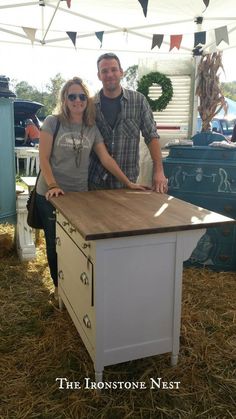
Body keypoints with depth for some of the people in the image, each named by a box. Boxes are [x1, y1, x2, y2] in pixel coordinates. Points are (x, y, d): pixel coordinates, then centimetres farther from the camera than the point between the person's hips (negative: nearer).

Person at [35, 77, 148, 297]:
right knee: (55, 243, 8)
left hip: (79, 195, 3)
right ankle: (59, 286, 29)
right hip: (51, 195, -2)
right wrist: (53, 185, -22)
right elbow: (44, 158, -8)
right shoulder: (52, 122, -4)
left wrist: (128, 183, -2)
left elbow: (106, 158, 4)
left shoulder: (92, 128, 6)